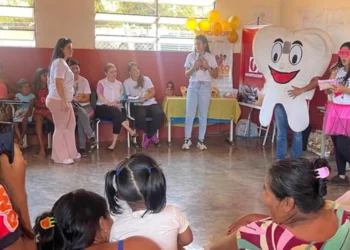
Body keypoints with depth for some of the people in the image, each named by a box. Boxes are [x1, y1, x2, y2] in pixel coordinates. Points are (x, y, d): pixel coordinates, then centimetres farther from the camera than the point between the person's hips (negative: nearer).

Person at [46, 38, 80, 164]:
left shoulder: (62, 62, 17)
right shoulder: (60, 62, -15)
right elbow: (58, 83, -22)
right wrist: (64, 102, -23)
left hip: (64, 100, 10)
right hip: (58, 101, -10)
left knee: (69, 126, 15)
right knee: (61, 128, -2)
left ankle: (70, 153, 24)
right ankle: (60, 157, 8)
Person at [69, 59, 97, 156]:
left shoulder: (84, 81, 2)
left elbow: (87, 98, -4)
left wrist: (74, 98, -17)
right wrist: (76, 98, -19)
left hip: (85, 106, 0)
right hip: (73, 107, 0)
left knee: (80, 118, -32)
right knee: (81, 113, -35)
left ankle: (82, 147, -29)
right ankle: (92, 137, -30)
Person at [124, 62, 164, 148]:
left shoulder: (146, 79, 10)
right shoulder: (126, 82, 8)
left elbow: (153, 92, 2)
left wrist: (144, 98, -15)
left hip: (151, 103, 2)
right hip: (137, 105, -2)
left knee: (160, 114, -31)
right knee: (140, 117, -37)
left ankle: (148, 136, -12)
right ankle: (152, 135, -9)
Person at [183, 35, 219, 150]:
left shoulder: (210, 57, 5)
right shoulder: (191, 56, 6)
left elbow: (216, 75, 4)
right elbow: (186, 74, 6)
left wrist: (208, 67, -12)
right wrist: (194, 67, -12)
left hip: (205, 87, 0)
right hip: (193, 86, 0)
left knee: (203, 115, 2)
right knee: (190, 114, -4)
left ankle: (201, 140, 9)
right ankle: (187, 139, 5)